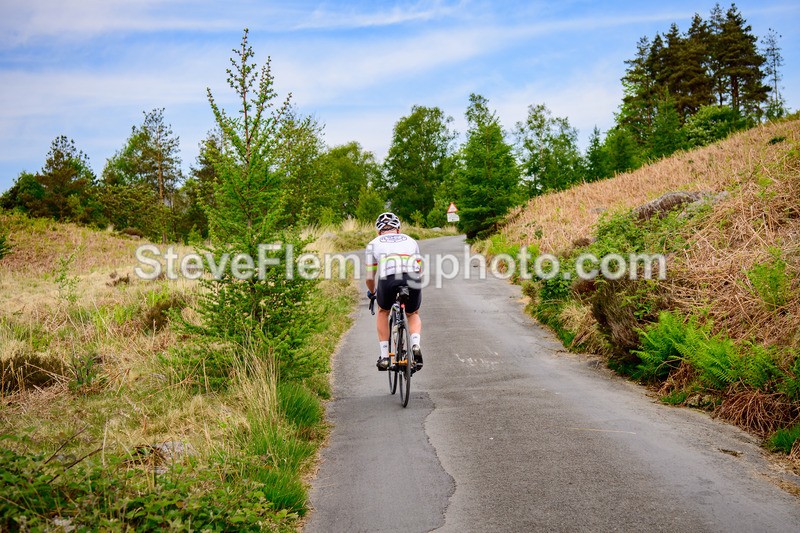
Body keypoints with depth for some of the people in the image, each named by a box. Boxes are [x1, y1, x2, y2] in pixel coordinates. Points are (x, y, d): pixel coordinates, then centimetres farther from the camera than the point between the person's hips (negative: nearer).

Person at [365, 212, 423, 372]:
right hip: (413, 279, 1)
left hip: (388, 279, -1)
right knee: (413, 314, 30)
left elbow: (370, 277, 27)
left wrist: (372, 292, 48)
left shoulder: (374, 243, 27)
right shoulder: (411, 241, 32)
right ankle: (415, 345, 2)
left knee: (383, 312, 30)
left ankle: (384, 357, 22)